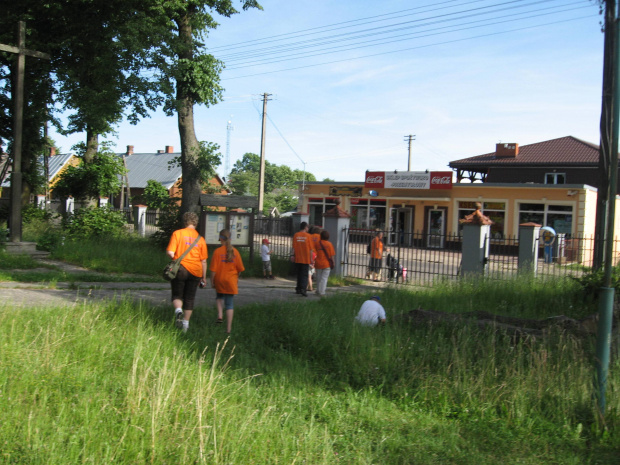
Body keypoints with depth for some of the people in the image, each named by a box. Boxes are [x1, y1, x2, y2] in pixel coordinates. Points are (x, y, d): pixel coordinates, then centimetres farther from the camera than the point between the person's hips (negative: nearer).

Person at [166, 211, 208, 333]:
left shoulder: (177, 233, -3)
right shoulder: (200, 239, 5)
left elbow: (170, 252, -11)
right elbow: (203, 261, 5)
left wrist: (175, 259, 11)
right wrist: (204, 278, 12)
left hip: (180, 268, -2)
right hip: (195, 271, 2)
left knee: (177, 295, 9)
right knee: (189, 298, 13)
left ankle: (178, 310, -21)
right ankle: (186, 322, 13)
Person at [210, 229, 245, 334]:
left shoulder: (217, 251, -10)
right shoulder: (235, 251, -2)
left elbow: (213, 269, -11)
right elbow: (240, 268, 4)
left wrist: (212, 282, 0)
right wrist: (236, 278, 21)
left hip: (219, 280, -1)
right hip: (231, 282, 1)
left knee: (219, 296, 28)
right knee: (229, 303, 5)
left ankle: (220, 315, 7)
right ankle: (228, 328, 3)